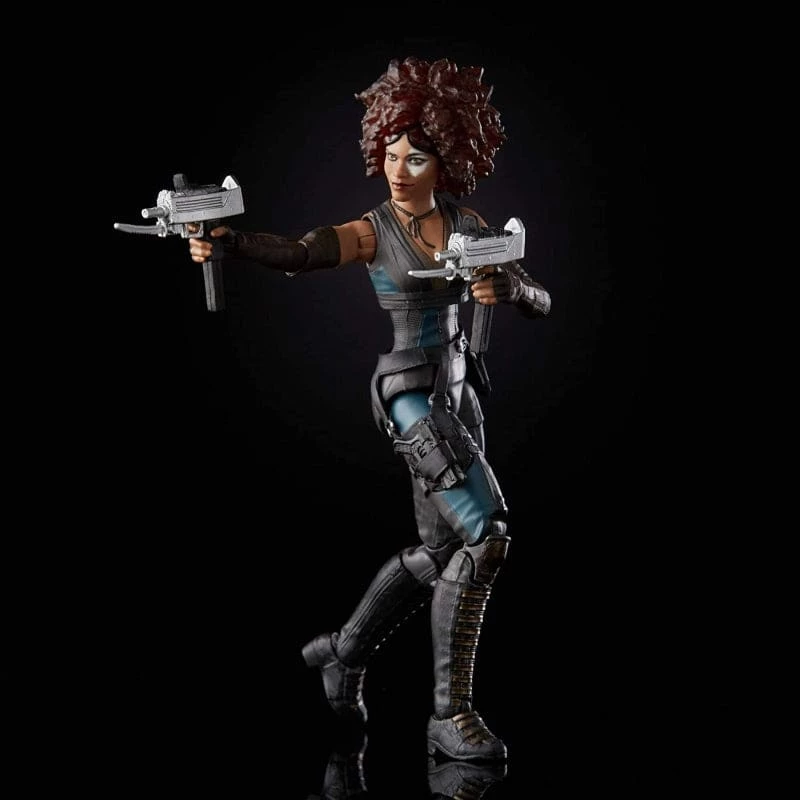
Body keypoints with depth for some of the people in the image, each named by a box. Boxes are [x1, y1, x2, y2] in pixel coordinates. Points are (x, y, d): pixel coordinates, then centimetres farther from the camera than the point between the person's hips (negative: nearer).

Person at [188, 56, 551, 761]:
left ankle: (344, 652, 35)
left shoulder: (470, 225, 8)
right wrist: (227, 241, -43)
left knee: (439, 551, 14)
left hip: (458, 393, 7)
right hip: (410, 394, -7)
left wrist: (506, 287, -17)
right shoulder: (370, 233, -6)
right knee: (486, 537, -17)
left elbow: (540, 304, 6)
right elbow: (295, 253, -25)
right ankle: (452, 716, -10)